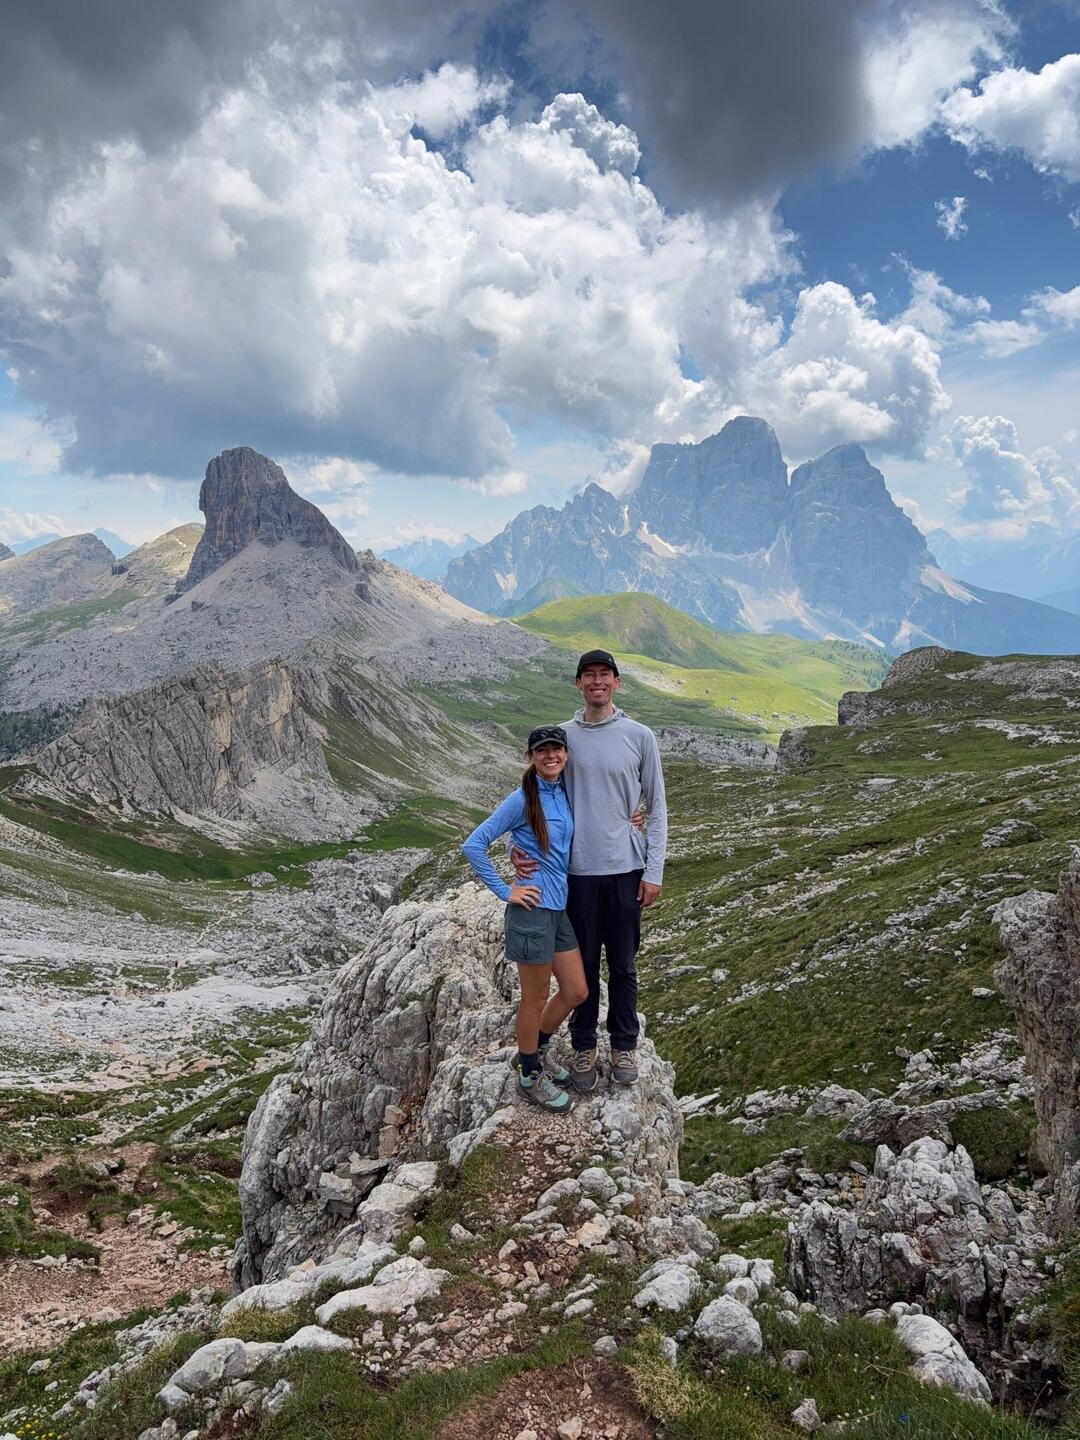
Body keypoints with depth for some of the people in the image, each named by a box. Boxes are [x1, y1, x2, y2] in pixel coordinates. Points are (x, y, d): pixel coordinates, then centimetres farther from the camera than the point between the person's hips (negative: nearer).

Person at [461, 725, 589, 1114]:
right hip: (533, 909, -7)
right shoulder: (522, 799, -15)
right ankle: (531, 1075, 27)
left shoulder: (563, 792, 7)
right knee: (536, 997, 7)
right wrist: (505, 891, -14)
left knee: (576, 991, 15)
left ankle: (536, 1050, 38)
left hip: (560, 907, 8)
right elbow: (473, 846, -16)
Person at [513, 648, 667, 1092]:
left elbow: (656, 809, 2)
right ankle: (584, 1046, 26)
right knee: (583, 963, 11)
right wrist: (518, 845, -10)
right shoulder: (563, 736, 2)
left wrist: (654, 872, -2)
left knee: (623, 965, 11)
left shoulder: (640, 737, -1)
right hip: (578, 870, 1)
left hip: (626, 869, 0)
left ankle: (624, 1044, 28)